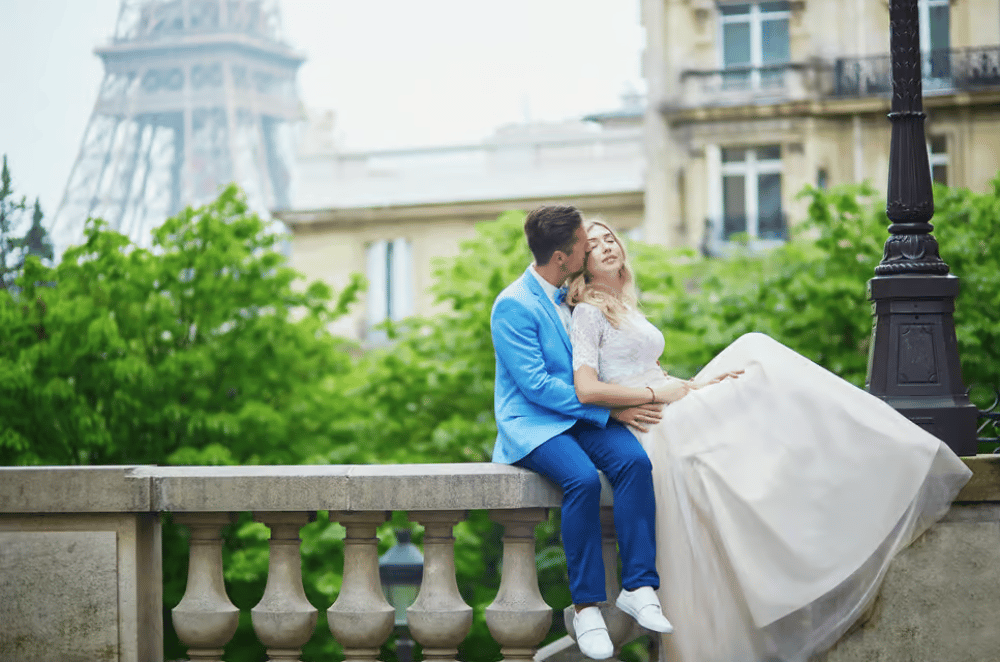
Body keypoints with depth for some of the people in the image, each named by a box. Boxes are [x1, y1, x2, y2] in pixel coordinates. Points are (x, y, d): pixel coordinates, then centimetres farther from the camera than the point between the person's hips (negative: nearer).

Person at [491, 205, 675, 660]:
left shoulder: (572, 294, 13)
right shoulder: (513, 306, -12)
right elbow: (536, 385, -18)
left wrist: (643, 382, 8)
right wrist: (610, 409, -19)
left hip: (582, 416, 7)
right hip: (532, 423, -6)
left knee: (634, 460, -25)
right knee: (583, 477, -35)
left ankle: (638, 588, -25)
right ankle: (587, 607, -24)